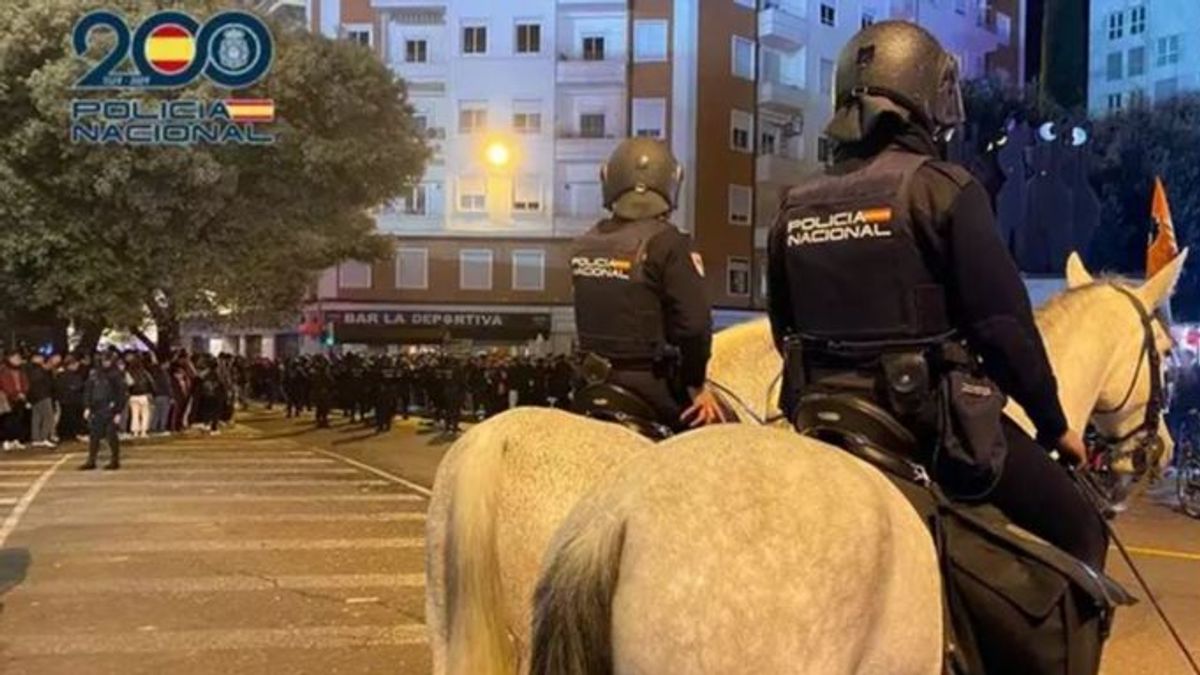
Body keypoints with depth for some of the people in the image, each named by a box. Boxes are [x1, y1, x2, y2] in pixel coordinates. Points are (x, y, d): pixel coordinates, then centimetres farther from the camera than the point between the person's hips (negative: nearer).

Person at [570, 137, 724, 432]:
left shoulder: (584, 245, 5)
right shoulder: (667, 243, -15)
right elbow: (694, 322, -19)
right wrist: (696, 384, -9)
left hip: (594, 382, 7)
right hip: (652, 383, -7)